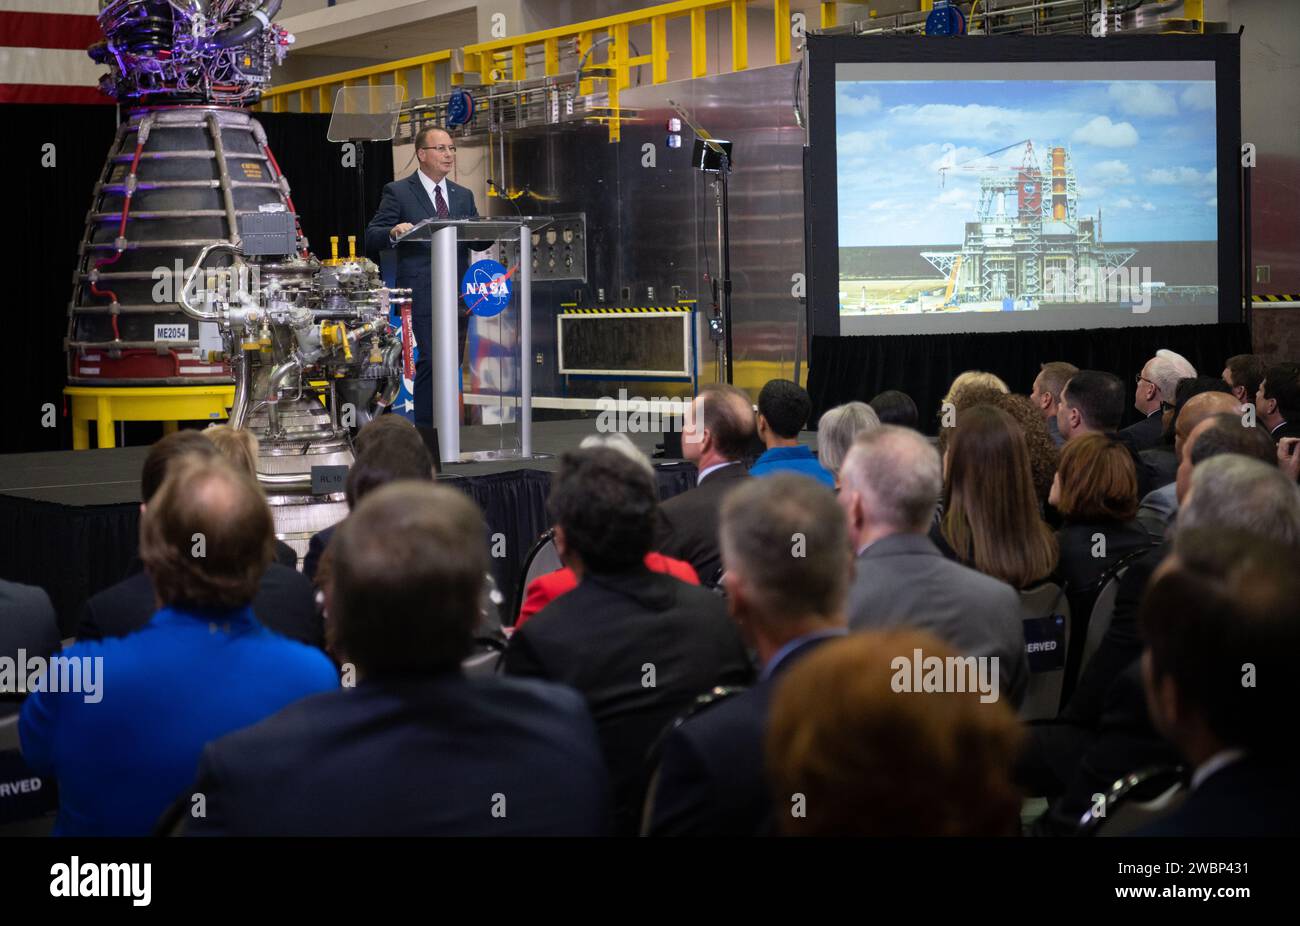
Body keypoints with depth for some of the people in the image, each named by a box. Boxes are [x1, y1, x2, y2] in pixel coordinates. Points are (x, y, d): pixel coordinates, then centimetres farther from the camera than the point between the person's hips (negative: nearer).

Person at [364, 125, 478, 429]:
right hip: (422, 289, -6)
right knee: (431, 359, -16)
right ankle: (425, 428, -11)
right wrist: (393, 232, -25)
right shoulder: (398, 192, 2)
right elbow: (372, 238, -4)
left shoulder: (463, 195, 19)